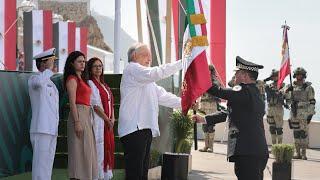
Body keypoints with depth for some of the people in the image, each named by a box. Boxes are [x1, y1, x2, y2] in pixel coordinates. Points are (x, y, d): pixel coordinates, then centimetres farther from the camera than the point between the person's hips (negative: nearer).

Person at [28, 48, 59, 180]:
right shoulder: (33, 78, -5)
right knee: (41, 163, -10)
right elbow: (39, 82, -32)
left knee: (48, 163, 10)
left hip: (52, 130, 9)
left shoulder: (50, 82, 21)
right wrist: (49, 69, -17)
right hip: (41, 129, -9)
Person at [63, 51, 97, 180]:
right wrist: (77, 122, -21)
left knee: (86, 150, 10)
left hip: (86, 115, 9)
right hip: (79, 114, -9)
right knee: (79, 149, -8)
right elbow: (72, 102, -14)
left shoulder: (81, 79, 19)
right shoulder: (72, 79, -7)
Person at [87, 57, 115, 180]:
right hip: (99, 120, -8)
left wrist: (112, 118, 1)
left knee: (108, 148, 8)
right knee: (99, 149, -9)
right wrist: (107, 120, -10)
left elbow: (110, 102, 17)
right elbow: (96, 105, -12)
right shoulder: (90, 83, -5)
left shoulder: (104, 85, 20)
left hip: (108, 122, 8)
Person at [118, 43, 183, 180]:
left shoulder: (146, 80, 29)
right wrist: (182, 63, -17)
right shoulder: (132, 69, -3)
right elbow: (156, 73, -19)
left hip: (145, 128, 10)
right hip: (134, 128, -10)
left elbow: (162, 96, 25)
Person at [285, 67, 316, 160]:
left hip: (304, 114, -5)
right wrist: (287, 92, -4)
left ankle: (304, 154, -1)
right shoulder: (293, 87, 12)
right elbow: (289, 101, 13)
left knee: (304, 133, -5)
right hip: (294, 114, 5)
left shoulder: (308, 87, -3)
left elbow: (312, 101, -6)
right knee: (296, 133, 7)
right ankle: (298, 153, 12)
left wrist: (310, 114, -13)